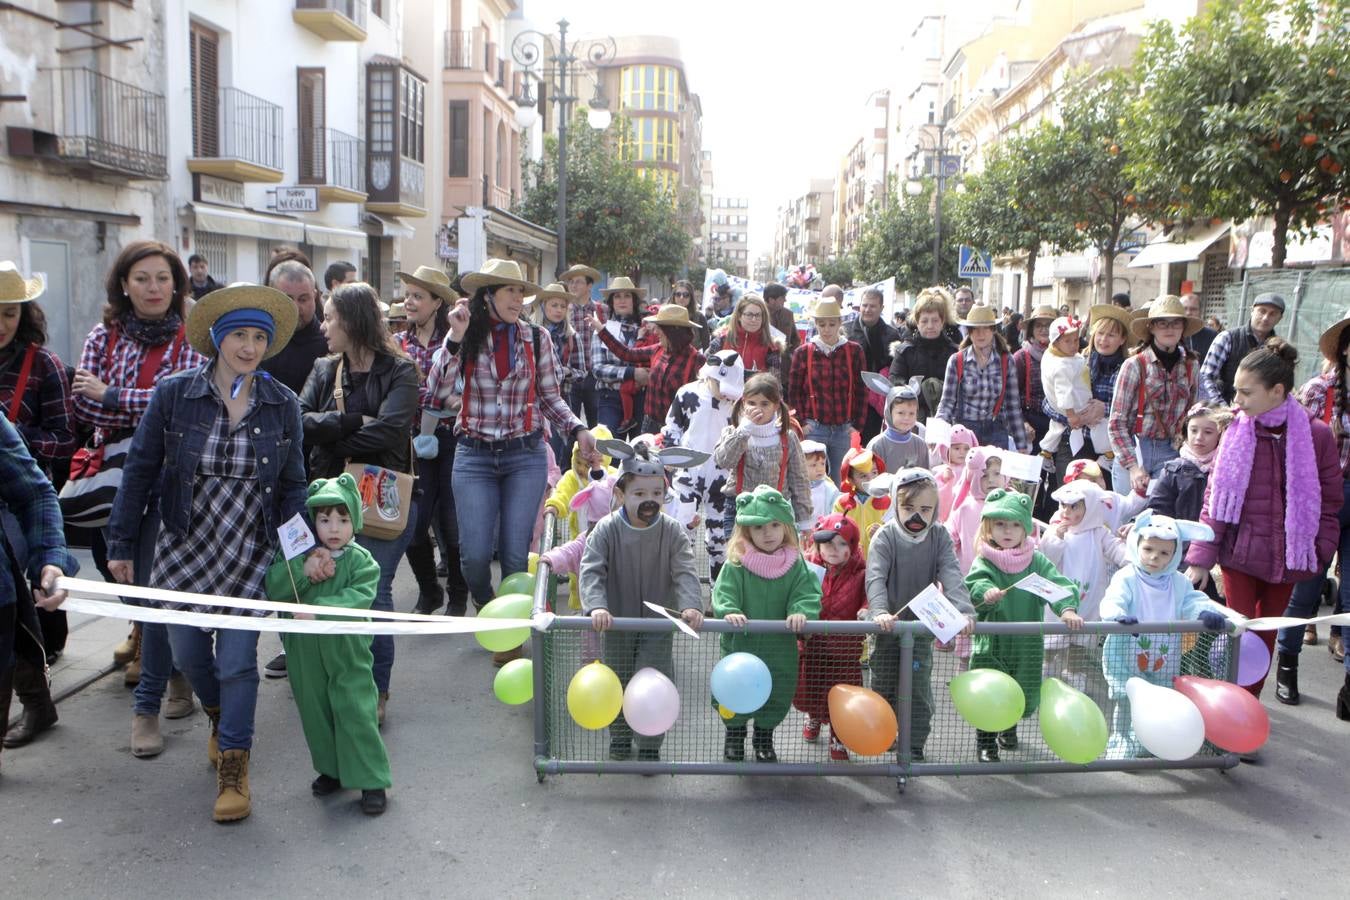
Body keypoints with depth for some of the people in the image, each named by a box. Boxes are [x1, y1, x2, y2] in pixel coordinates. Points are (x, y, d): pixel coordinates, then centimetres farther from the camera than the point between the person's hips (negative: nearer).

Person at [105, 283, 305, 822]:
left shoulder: (282, 405, -4)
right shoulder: (174, 394, -8)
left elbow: (292, 486, 2)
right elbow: (140, 469, -1)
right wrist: (122, 545, 0)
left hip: (250, 555, -1)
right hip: (185, 550, 1)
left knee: (237, 663, -2)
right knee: (188, 654, 12)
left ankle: (233, 770, 15)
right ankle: (219, 716, 45)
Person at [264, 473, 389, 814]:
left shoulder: (361, 560, -9)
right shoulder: (298, 555, 0)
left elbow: (358, 599, -21)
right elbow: (274, 589, -10)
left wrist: (319, 610, -31)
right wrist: (304, 570, -25)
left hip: (348, 653, -4)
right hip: (306, 654, 4)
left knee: (356, 715, -3)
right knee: (316, 714, 16)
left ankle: (372, 782, 10)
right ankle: (331, 770, 37)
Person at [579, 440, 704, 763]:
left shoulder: (673, 531, -12)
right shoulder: (606, 530, -14)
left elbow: (685, 573, -19)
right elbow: (591, 570, -21)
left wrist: (691, 605, -38)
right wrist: (596, 606, -38)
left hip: (658, 625, -1)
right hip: (617, 625, 1)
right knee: (618, 684, 16)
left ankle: (650, 745, 19)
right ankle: (620, 736, 39)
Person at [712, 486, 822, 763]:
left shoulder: (796, 565, -4)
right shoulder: (736, 564, -11)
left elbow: (807, 594, -10)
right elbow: (723, 593, -16)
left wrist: (801, 613, -30)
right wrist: (729, 612, -35)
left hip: (780, 649, 2)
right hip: (740, 645, -1)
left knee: (777, 696, 16)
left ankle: (764, 737, 41)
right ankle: (734, 734, 39)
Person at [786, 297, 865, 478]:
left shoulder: (854, 351, 3)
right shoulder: (803, 352, 1)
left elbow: (861, 391, 4)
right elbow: (794, 391, 4)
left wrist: (857, 425, 0)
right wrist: (801, 422, -3)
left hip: (844, 429, 1)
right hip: (814, 429, -1)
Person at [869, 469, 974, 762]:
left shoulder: (940, 536, -5)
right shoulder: (885, 537, -13)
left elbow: (951, 576, -14)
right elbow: (876, 577, -23)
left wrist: (964, 611, -31)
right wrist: (879, 611, -41)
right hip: (888, 626, -1)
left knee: (919, 691, 2)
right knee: (884, 687, 9)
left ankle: (914, 750, 14)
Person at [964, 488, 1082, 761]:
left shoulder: (1036, 561, 0)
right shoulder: (984, 561, -6)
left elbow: (1060, 584, -10)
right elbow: (975, 583, -24)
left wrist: (1067, 609, -28)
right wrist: (986, 593, -46)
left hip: (1027, 646, 3)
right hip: (990, 644, -2)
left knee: (1026, 698, 15)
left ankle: (1009, 727, 46)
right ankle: (986, 744, 24)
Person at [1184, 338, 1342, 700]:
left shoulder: (1316, 435, -8)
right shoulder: (1236, 431, -6)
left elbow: (1330, 501, 2)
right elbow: (1214, 498, -3)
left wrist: (1320, 553, -3)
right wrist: (1201, 557, -5)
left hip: (1286, 557, 1)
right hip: (1239, 552, -1)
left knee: (1267, 634, 15)